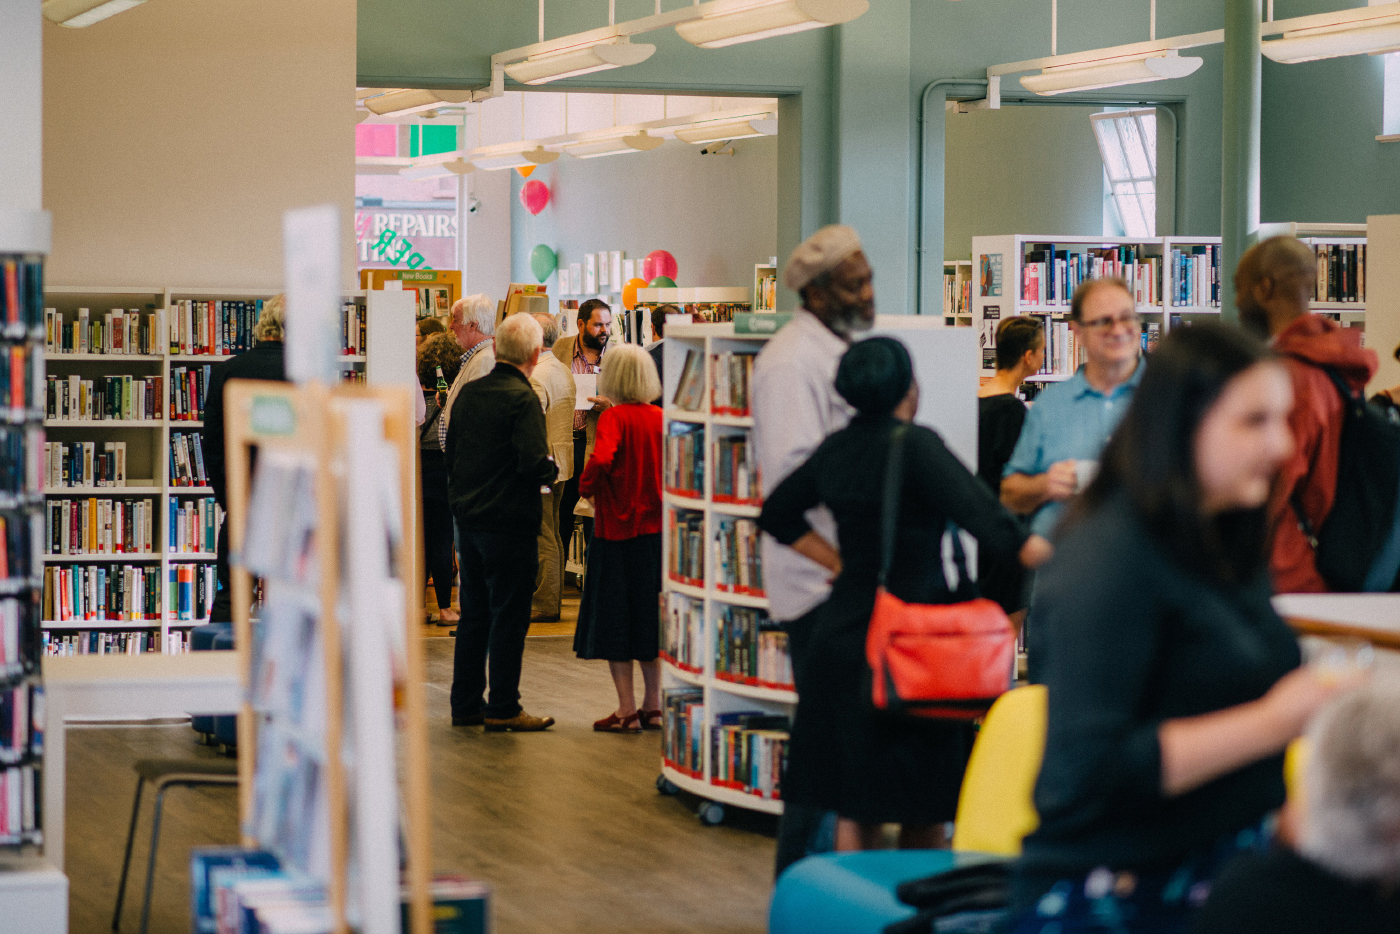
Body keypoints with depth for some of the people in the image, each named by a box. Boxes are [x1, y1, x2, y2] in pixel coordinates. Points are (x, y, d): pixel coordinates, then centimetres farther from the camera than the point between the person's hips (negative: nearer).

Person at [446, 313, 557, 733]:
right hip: (509, 522, -7)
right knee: (509, 616, -1)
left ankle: (465, 702, 19)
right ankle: (503, 709, 2)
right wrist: (550, 471, -3)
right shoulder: (522, 398, -16)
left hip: (468, 517, 7)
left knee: (474, 615, 14)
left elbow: (451, 453, 12)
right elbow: (534, 462, -22)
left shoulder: (468, 392, 6)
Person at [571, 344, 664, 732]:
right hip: (657, 526, 5)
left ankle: (627, 711, 3)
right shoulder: (661, 418, 2)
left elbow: (601, 458, -29)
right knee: (649, 617, 14)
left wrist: (587, 486, -11)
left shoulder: (614, 417, -13)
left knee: (614, 621, 4)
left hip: (617, 528, -5)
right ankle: (653, 706, 18)